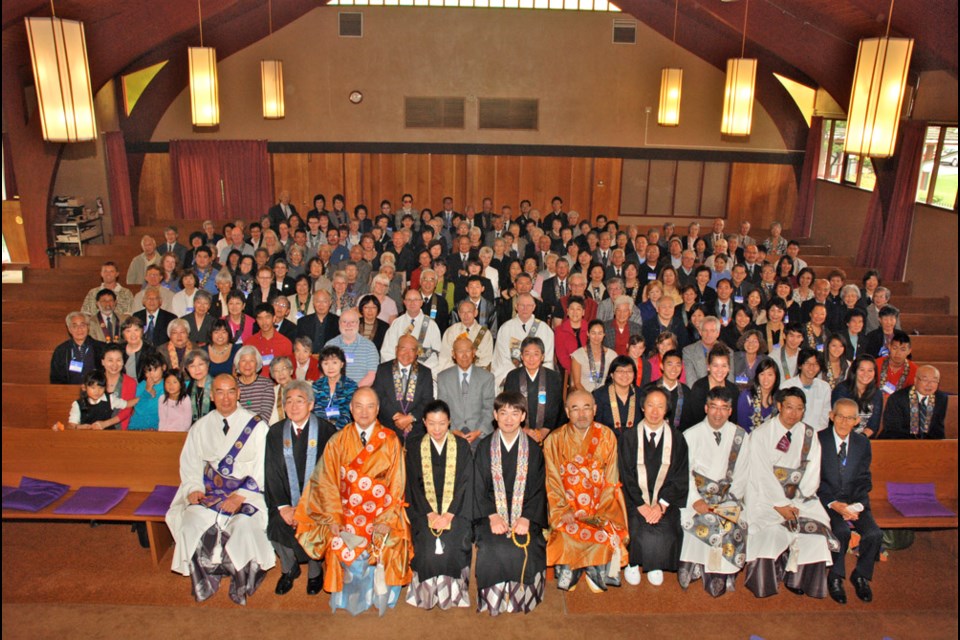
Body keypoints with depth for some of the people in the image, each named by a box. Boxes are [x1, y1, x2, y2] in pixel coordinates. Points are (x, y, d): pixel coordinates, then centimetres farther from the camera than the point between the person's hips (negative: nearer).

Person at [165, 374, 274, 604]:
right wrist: (193, 488, -9)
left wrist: (241, 496, -17)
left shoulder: (256, 426, -1)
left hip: (248, 494, -3)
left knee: (245, 526, -31)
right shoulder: (200, 427, 11)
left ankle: (241, 588, -4)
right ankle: (203, 586, 1)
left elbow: (262, 469, -5)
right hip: (209, 494, 3)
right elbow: (189, 465, 11)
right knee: (192, 523, -26)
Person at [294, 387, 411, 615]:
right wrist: (333, 519, -9)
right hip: (346, 514, 1)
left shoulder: (391, 441, 4)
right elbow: (327, 483, 4)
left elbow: (397, 485, 1)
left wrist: (386, 520, -10)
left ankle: (379, 594, 2)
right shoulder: (337, 442, 8)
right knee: (341, 548, -23)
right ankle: (348, 596, 2)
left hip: (383, 513, -1)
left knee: (386, 547, -24)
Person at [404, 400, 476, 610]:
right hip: (424, 512, 1)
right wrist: (431, 514, -11)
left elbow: (465, 484, 1)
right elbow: (413, 486, 3)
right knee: (429, 549, -23)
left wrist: (449, 515, -12)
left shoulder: (462, 446, 7)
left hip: (456, 512, 0)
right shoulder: (414, 447, 8)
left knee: (451, 548, -24)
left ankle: (453, 593, -5)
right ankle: (428, 593, -3)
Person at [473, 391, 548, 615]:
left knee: (525, 549, -25)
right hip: (491, 513, 0)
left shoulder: (533, 449, 6)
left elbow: (538, 489, 3)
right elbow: (479, 487, 2)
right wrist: (492, 516, -14)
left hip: (525, 514, 0)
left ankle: (522, 597, 2)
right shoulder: (484, 447, 5)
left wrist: (526, 518, -13)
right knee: (494, 550, -26)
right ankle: (494, 597, -1)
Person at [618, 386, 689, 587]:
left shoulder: (676, 439, 6)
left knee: (664, 532, -25)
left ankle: (655, 566, 5)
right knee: (639, 531, -26)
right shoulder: (629, 437, 4)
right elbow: (626, 475, 0)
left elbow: (679, 477, 2)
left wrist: (661, 504, -10)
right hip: (635, 499, -1)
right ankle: (632, 564, 2)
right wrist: (641, 504, -11)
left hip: (666, 500, 1)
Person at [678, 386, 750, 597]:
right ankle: (694, 570, -7)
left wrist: (729, 500, -8)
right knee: (701, 522, -27)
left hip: (728, 498, 1)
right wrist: (695, 500, -15)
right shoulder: (691, 435, 4)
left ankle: (722, 578, -5)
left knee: (735, 525, -24)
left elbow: (742, 475, 5)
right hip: (695, 495, -1)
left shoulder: (741, 436, 7)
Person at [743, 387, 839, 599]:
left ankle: (798, 579, -3)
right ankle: (765, 582, -6)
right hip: (766, 497, -3)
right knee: (769, 532, -26)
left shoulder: (809, 435, 6)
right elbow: (762, 475, -10)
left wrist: (795, 504, -9)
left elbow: (812, 475, 3)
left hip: (800, 498, 3)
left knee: (816, 527, -21)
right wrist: (779, 505, -17)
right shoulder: (761, 434, -5)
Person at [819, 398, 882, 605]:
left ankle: (861, 576, 7)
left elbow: (864, 480, 7)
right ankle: (835, 577, -4)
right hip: (827, 500, -3)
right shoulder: (818, 440, -6)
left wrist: (857, 505, -11)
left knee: (874, 534, -21)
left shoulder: (863, 442, 7)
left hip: (855, 501, 4)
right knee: (841, 531, -30)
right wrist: (834, 504, -19)